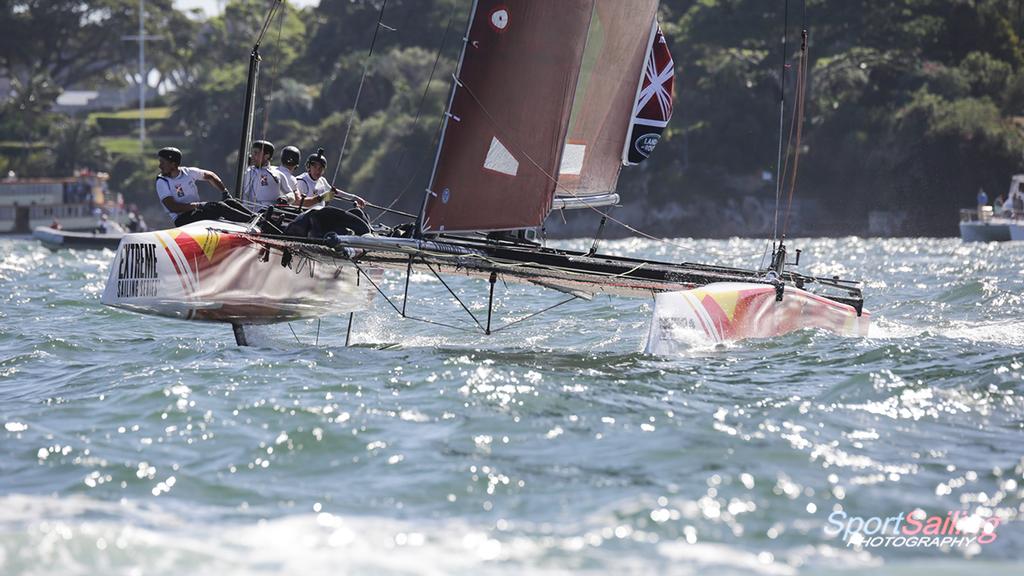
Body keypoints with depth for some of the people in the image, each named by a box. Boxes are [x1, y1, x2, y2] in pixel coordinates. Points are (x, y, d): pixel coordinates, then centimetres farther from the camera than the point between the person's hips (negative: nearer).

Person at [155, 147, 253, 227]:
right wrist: (197, 205, -24)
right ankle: (252, 221, -31)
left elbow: (210, 176, 23)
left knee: (230, 202, -12)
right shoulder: (162, 182, -7)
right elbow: (172, 207, -17)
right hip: (182, 219, -6)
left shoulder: (188, 172, 7)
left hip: (199, 212, 6)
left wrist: (225, 192, 11)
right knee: (219, 207, -25)